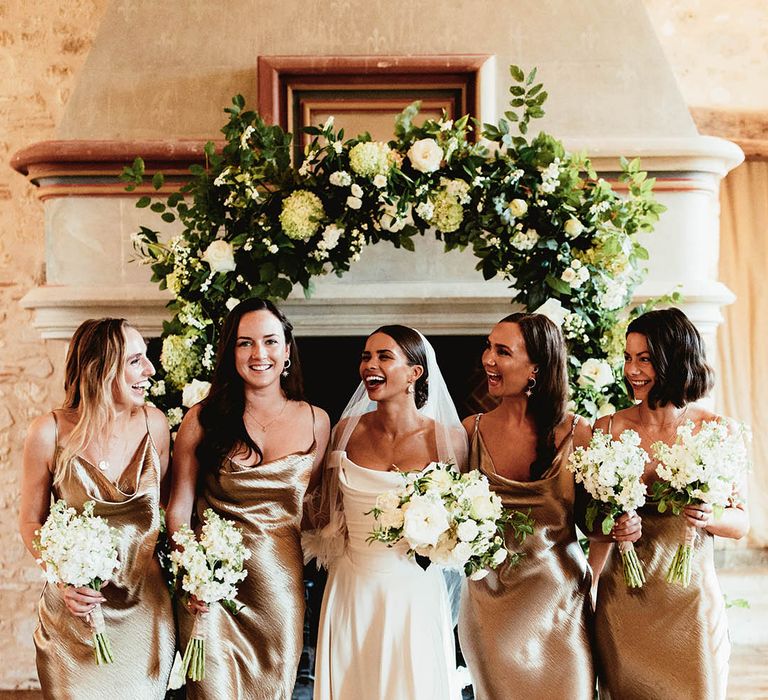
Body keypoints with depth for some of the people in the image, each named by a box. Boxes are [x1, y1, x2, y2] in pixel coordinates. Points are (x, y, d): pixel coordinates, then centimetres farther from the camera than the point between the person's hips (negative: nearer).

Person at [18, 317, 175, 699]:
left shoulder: (154, 424, -8)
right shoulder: (49, 433, -15)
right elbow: (31, 521, -2)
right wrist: (62, 579, -19)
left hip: (146, 611, 2)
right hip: (76, 613, -2)